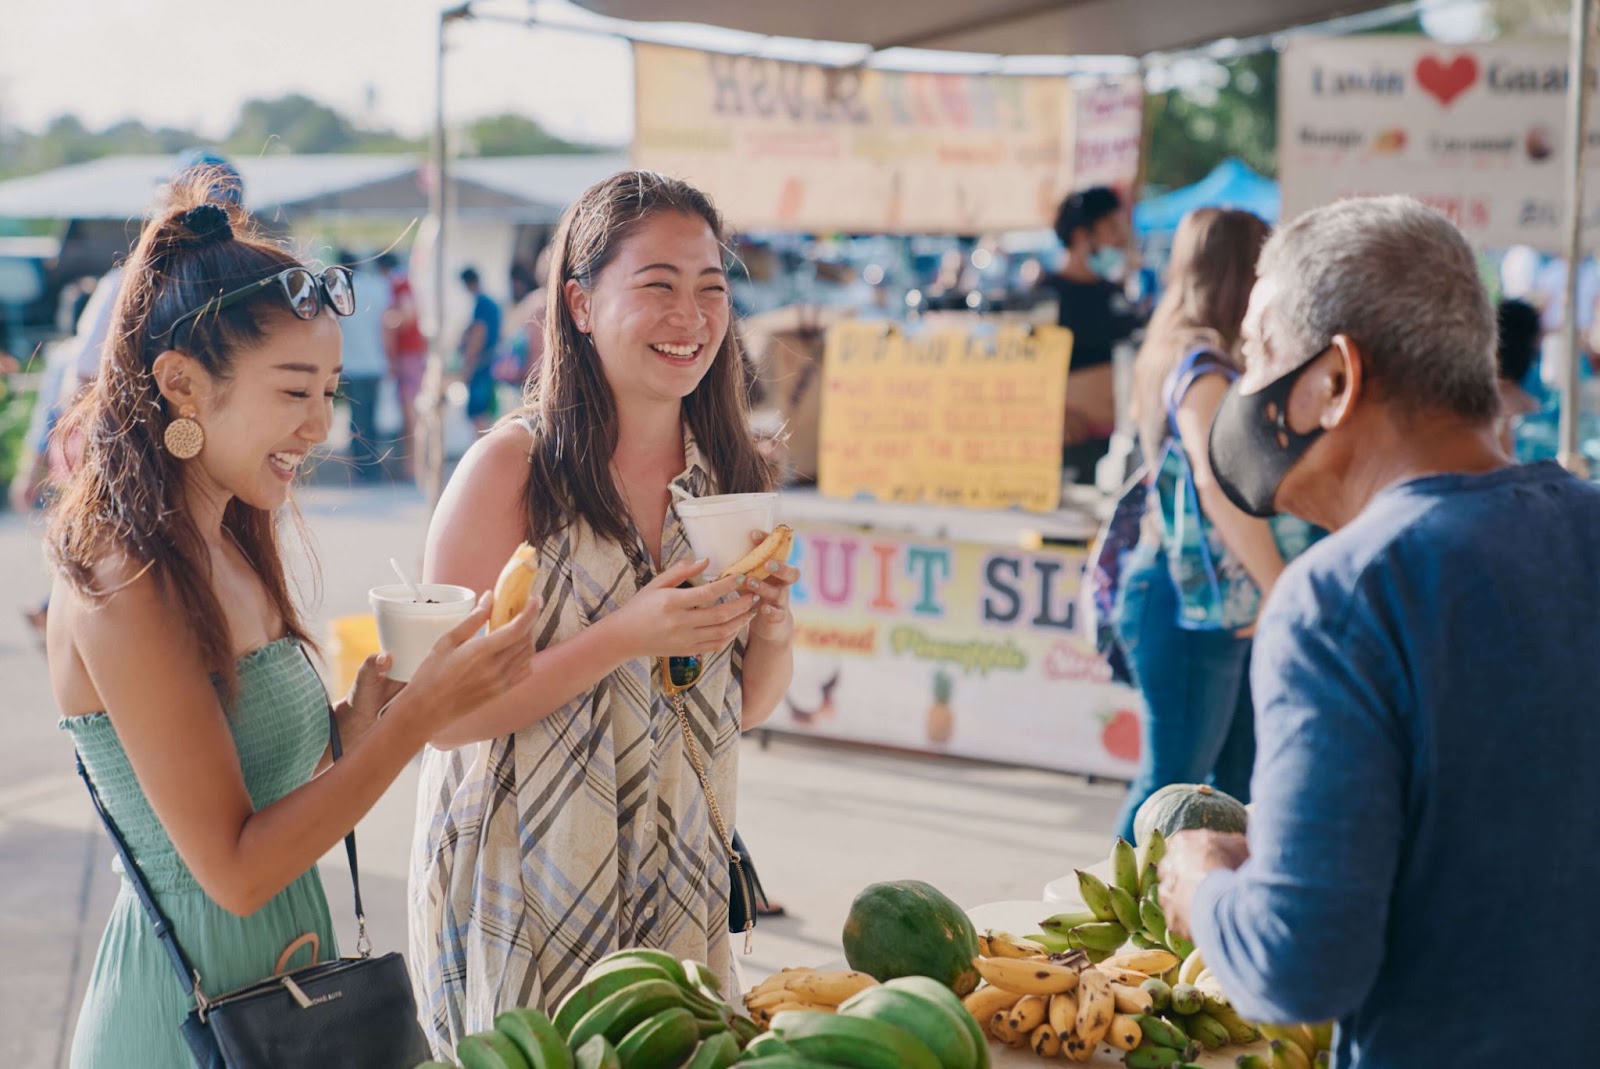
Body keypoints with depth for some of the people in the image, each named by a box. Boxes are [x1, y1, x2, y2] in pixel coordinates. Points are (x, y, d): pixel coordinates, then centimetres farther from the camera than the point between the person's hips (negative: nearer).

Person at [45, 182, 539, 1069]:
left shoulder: (227, 546, 4)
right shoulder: (123, 588, -21)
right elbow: (234, 870, -22)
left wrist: (361, 719, -6)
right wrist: (423, 709, -22)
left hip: (289, 979, 8)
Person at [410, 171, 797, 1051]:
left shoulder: (728, 476, 3)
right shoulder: (512, 467, -12)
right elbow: (444, 712, -15)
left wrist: (773, 631, -10)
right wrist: (627, 637, -24)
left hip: (675, 877, 5)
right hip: (525, 892, -4)